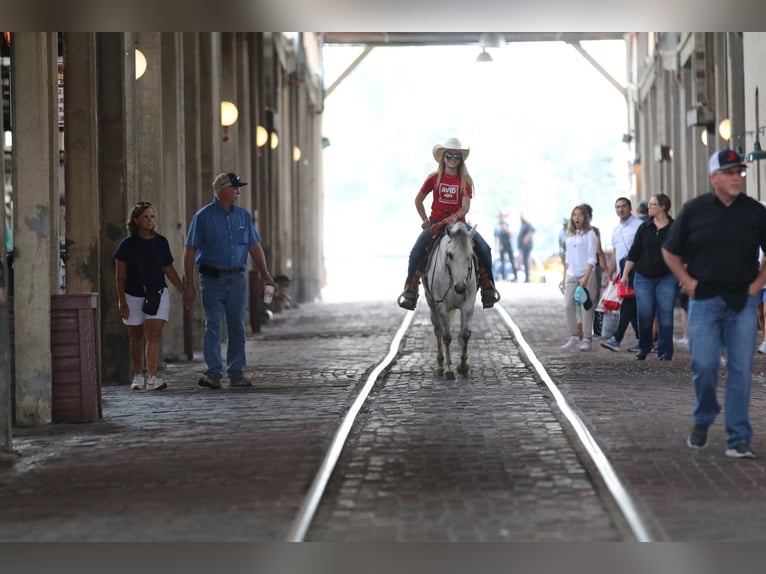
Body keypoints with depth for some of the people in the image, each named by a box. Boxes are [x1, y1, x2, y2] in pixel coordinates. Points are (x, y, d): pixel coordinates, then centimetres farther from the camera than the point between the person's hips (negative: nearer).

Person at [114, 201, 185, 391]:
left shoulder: (161, 242, 4)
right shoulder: (128, 244, -4)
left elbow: (169, 269, 13)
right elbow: (120, 275, -2)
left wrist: (184, 290, 9)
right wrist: (122, 301, -7)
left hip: (158, 293, 1)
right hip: (133, 296, -1)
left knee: (153, 336, -11)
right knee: (136, 337, 11)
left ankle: (152, 377, -17)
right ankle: (138, 377, 23)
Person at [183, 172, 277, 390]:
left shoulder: (243, 216, 11)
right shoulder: (203, 216, -2)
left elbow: (255, 247, 12)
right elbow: (190, 251, -3)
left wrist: (265, 274, 1)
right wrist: (189, 285, -7)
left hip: (237, 279, 4)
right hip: (212, 279, -4)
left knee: (237, 327, 5)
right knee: (213, 325, -9)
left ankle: (236, 374, 10)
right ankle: (213, 373, -10)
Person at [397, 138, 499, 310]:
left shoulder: (465, 180, 3)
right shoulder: (434, 178, 4)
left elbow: (466, 206, -8)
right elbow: (418, 200, 15)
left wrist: (455, 217, -28)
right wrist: (425, 221, 4)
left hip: (458, 222, 0)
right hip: (436, 222, 0)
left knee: (484, 248, -22)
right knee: (417, 251, -27)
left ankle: (488, 287, -11)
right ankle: (410, 291, -19)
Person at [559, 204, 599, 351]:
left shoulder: (589, 234, -4)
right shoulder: (570, 234, 14)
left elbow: (592, 258, -9)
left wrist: (586, 277, -18)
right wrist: (564, 277, 16)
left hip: (586, 274, -6)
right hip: (571, 275, 6)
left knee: (586, 307, -4)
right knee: (568, 306, 0)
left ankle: (587, 338, 0)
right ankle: (573, 337, 8)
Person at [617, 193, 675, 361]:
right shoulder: (645, 228, 5)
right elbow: (634, 253, 6)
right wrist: (625, 274, 2)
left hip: (667, 278, -2)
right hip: (643, 277, 2)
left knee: (665, 315, -4)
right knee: (645, 315, 1)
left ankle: (664, 352, 3)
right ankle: (643, 348, 17)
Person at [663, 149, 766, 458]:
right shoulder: (694, 210, 2)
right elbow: (670, 251, 11)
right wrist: (686, 281, 2)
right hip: (704, 298, -1)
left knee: (741, 370, -2)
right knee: (704, 365, -7)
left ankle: (738, 438, 4)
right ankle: (703, 419, 20)